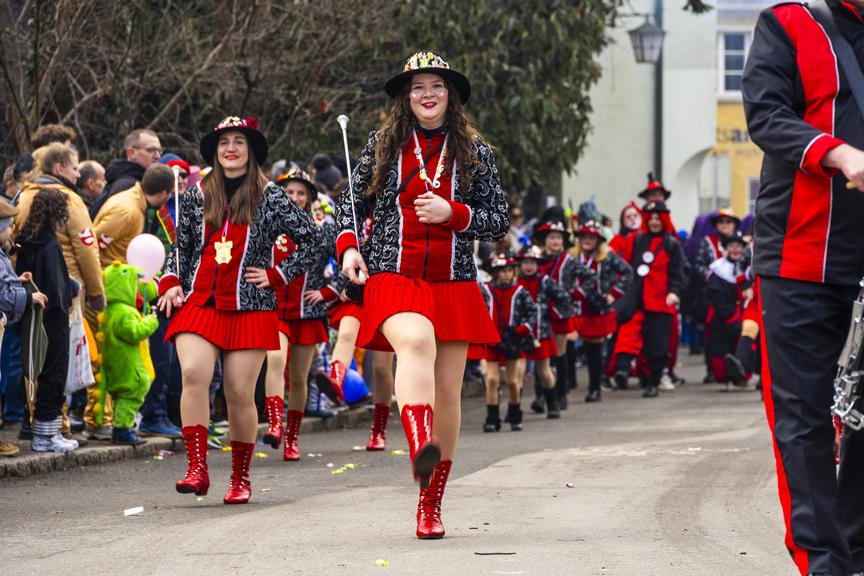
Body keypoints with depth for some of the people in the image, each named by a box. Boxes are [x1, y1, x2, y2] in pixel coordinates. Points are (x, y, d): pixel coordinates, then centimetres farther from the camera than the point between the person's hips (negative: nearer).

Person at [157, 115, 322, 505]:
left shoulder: (270, 198, 5)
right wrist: (171, 283, 4)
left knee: (240, 393, -4)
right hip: (199, 304, 1)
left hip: (249, 309, -1)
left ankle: (240, 479, 12)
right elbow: (180, 247, 20)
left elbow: (311, 240, 9)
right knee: (194, 373, -22)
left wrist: (277, 275, 2)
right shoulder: (197, 196, 11)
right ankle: (197, 468, -23)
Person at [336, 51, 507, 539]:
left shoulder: (475, 152, 8)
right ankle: (421, 447, -58)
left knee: (447, 393, 3)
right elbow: (354, 202, 18)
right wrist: (348, 246, 0)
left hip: (453, 284, 2)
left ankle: (431, 505, 16)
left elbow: (500, 223, 8)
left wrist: (452, 213, -9)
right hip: (393, 278, -2)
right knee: (417, 340, -36)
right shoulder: (383, 146, 8)